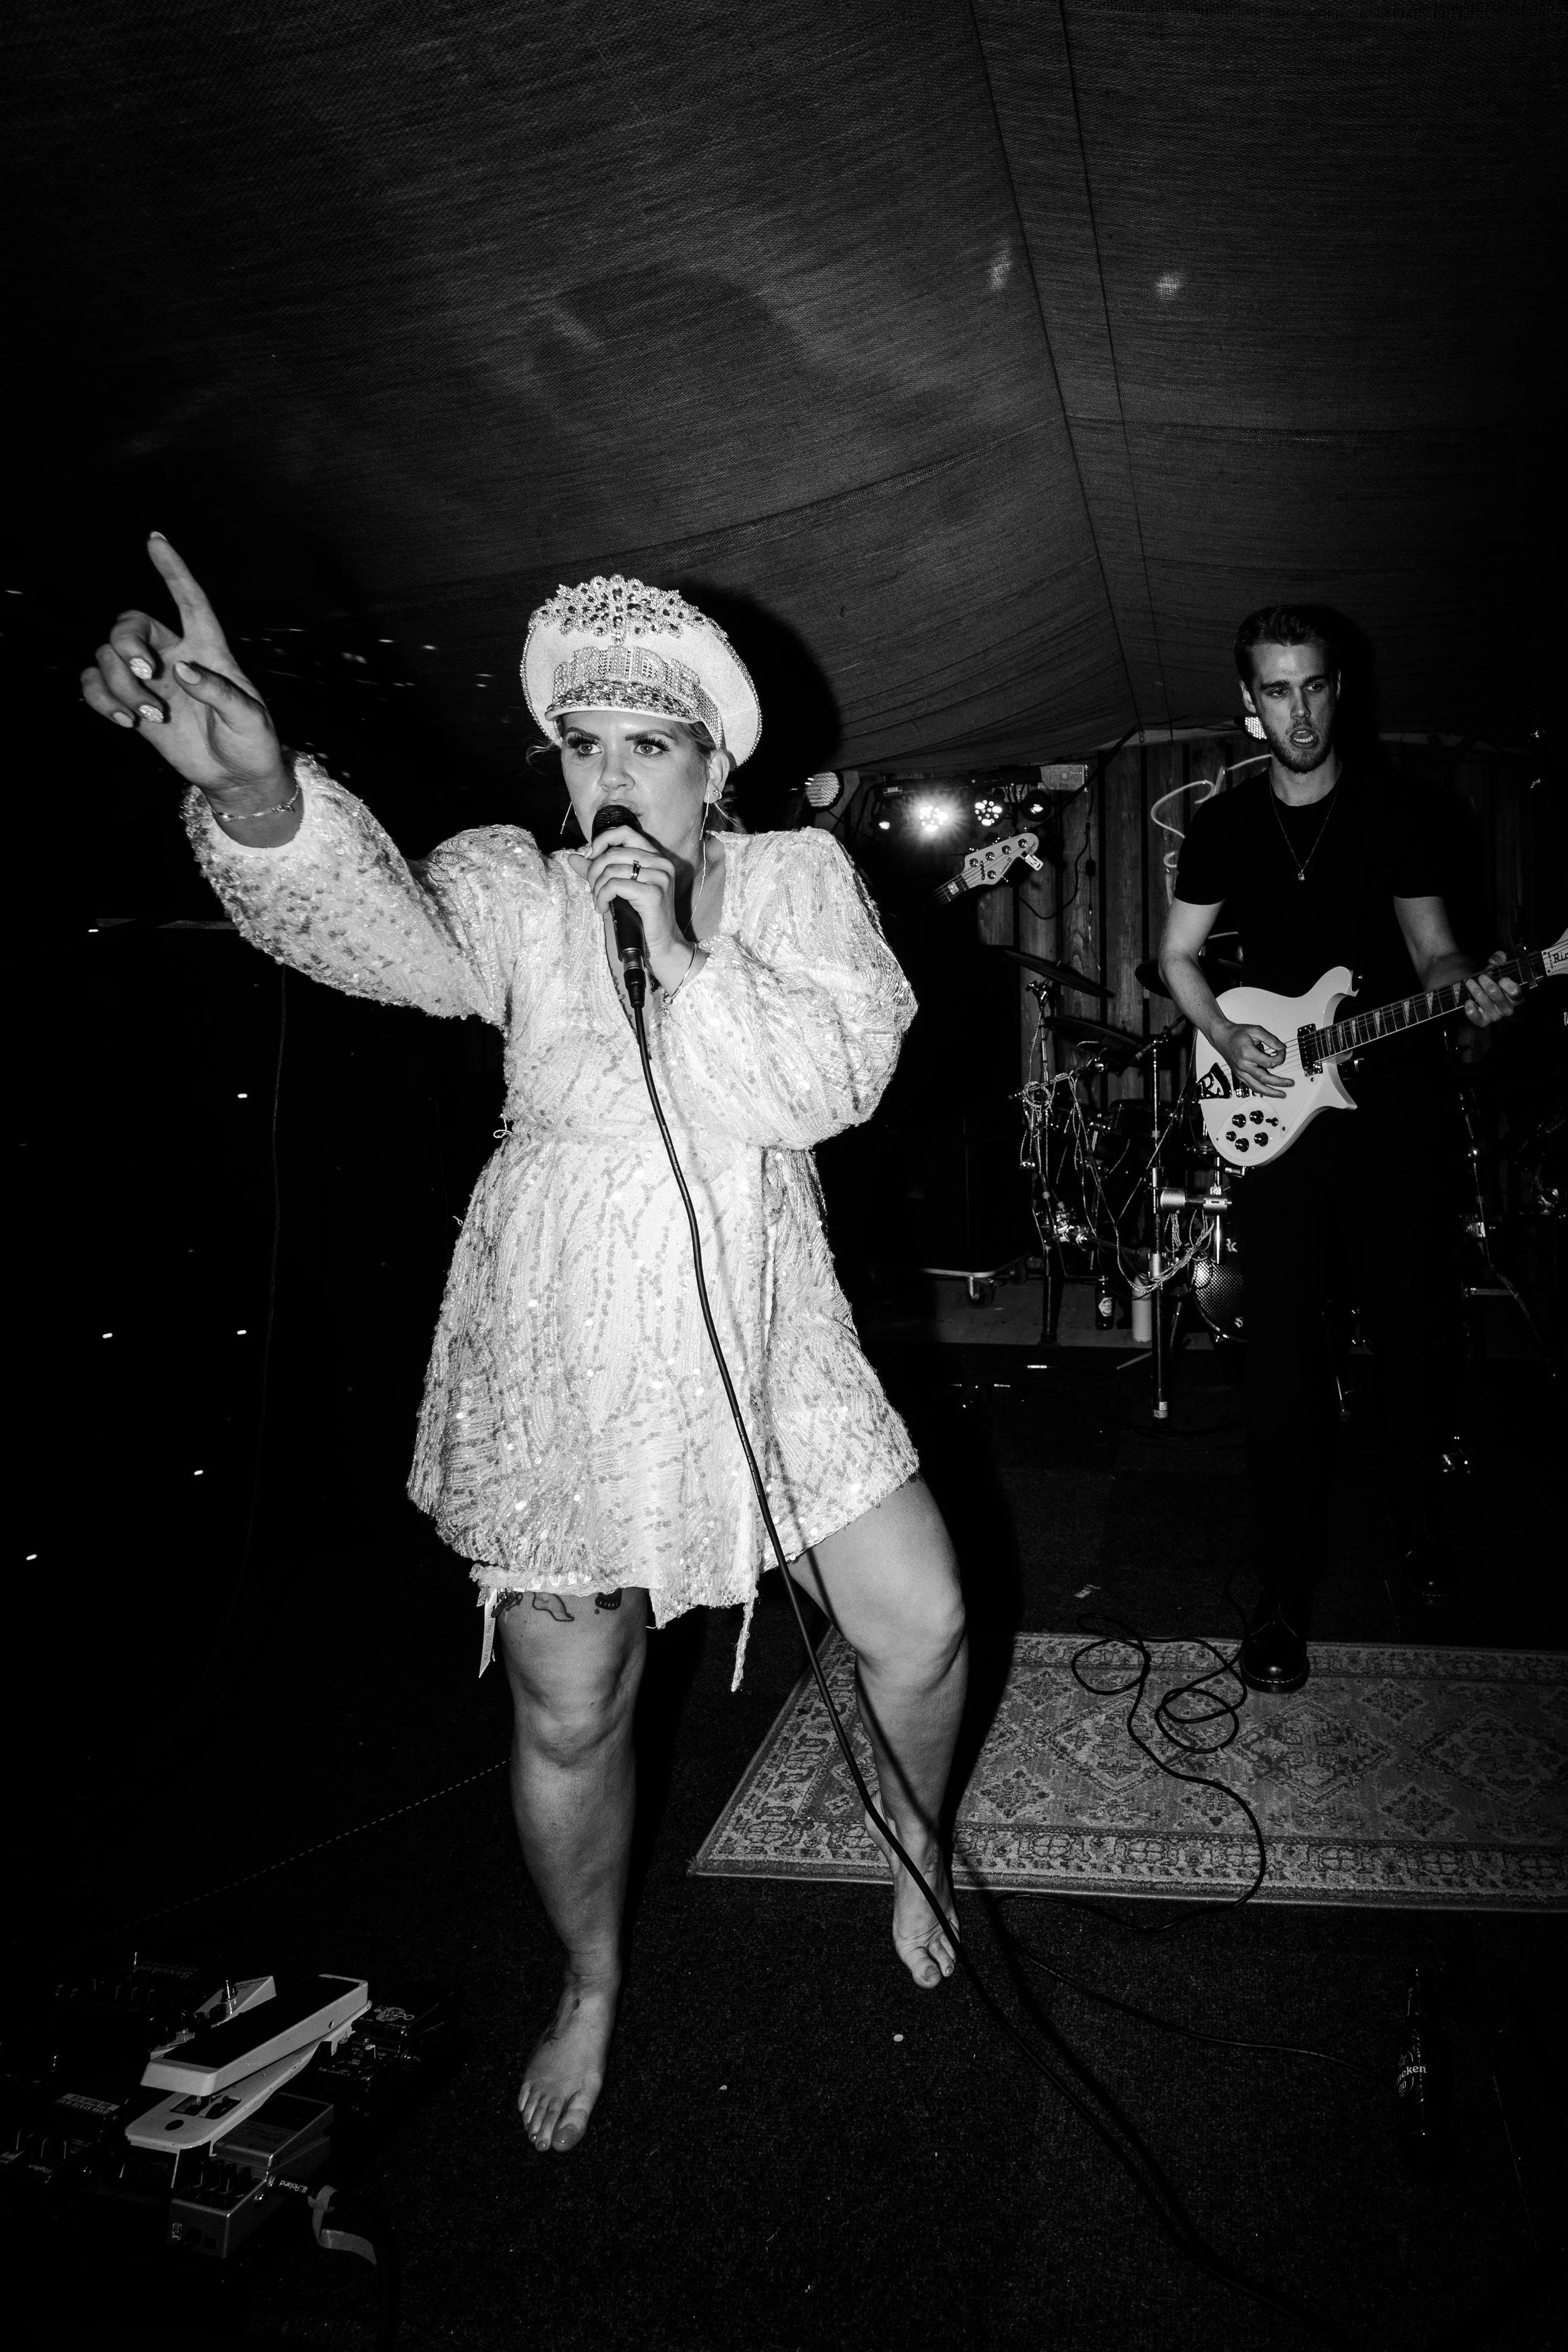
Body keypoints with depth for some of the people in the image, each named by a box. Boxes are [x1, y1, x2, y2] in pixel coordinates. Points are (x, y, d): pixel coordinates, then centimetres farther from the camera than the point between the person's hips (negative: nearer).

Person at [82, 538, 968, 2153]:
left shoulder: (797, 876, 1)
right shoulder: (513, 887, -4)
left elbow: (835, 1081, -11)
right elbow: (376, 931, -27)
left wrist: (682, 949, -21)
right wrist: (257, 792, -47)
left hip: (762, 1334, 2)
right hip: (565, 1352, -1)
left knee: (922, 1629, 5)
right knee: (567, 1715, 8)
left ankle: (919, 1853, 39)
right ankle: (591, 1988, 37)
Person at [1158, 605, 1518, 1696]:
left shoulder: (1395, 813, 4)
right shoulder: (1224, 824, 6)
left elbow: (1432, 946, 7)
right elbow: (1179, 954, 13)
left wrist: (1468, 996, -16)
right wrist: (1225, 1036, -5)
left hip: (1392, 1101, 0)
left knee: (1415, 1329, 6)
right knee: (1283, 1350, -2)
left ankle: (1422, 1523, 32)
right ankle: (1287, 1594, 5)